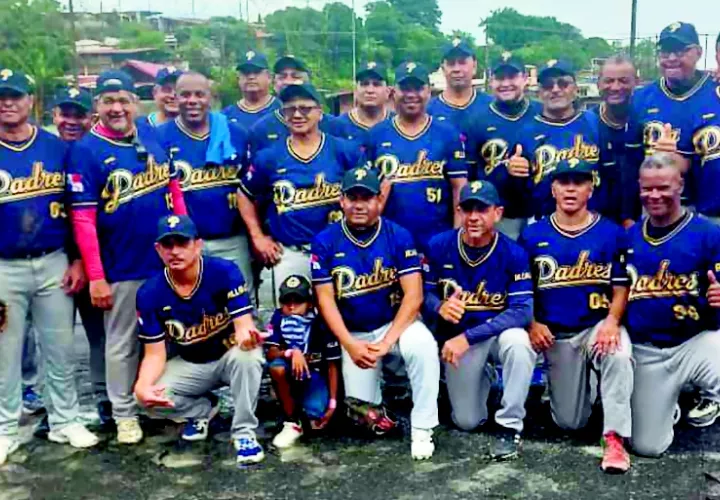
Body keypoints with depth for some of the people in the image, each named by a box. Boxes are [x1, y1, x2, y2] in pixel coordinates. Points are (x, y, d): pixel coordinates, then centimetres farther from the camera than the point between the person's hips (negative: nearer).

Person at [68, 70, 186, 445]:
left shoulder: (154, 138, 4)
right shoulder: (86, 151, -10)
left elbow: (174, 193, 11)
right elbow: (83, 219, -13)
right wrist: (96, 276, -17)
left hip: (167, 262, 4)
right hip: (121, 270, -4)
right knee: (122, 344, 9)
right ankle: (124, 414, 26)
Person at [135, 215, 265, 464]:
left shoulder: (225, 272, -22)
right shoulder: (149, 293, -15)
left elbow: (243, 326, -27)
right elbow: (155, 354, -12)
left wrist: (247, 337, -55)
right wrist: (142, 385, -35)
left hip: (230, 357, -3)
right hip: (190, 365, 3)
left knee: (247, 354, -38)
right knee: (147, 396, -23)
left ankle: (244, 432, -16)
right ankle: (202, 410, 10)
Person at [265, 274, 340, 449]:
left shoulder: (322, 323, -16)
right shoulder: (279, 318, -12)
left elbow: (332, 365, -11)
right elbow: (271, 353, -18)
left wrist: (333, 402, -14)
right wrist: (291, 353, -39)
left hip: (315, 375, -2)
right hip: (291, 375, 2)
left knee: (316, 412, -29)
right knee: (277, 366, -33)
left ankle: (314, 411, 13)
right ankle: (293, 423, -15)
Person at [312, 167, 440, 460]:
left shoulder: (398, 236, -9)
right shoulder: (325, 242, -6)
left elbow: (413, 296, -13)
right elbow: (325, 300, -7)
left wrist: (387, 342, -21)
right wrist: (350, 345, -17)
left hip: (396, 323, -1)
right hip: (354, 334, 2)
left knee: (423, 345, -33)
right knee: (359, 402, -10)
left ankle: (422, 429, -17)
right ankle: (377, 408, 30)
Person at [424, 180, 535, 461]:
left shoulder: (513, 254, -18)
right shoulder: (439, 246, -11)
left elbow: (522, 311, -24)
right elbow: (425, 293, -3)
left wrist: (468, 337, -31)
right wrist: (440, 308, -29)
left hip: (498, 332, -2)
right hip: (457, 337, 2)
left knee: (517, 342, -38)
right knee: (467, 421, 1)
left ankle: (510, 426, -19)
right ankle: (482, 380, 37)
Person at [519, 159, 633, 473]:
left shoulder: (612, 233, -2)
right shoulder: (533, 235, 3)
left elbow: (621, 287, -2)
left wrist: (612, 322, -19)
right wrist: (532, 322, -8)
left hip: (599, 326, -1)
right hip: (555, 335, 2)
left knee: (619, 355, -38)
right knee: (570, 422, 3)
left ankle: (615, 438, -24)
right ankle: (586, 385, 38)